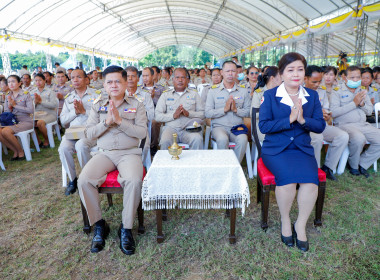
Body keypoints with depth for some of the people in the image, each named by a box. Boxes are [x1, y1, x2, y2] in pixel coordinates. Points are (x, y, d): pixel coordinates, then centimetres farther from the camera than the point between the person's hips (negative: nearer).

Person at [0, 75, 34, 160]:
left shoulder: (25, 94, -3)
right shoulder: (8, 97, 13)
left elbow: (31, 110, -14)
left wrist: (15, 105, -12)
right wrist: (9, 106, -6)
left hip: (25, 122, -6)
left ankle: (21, 151, -8)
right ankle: (15, 151, -4)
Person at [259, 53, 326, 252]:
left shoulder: (312, 96, 9)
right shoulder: (270, 96, 0)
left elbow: (320, 126, 4)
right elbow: (263, 126, -9)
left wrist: (303, 120, -16)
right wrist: (289, 119, -19)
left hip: (302, 149, 3)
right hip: (276, 149, -2)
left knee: (310, 180, -24)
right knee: (288, 178, -28)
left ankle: (300, 225, -1)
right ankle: (285, 221, -1)